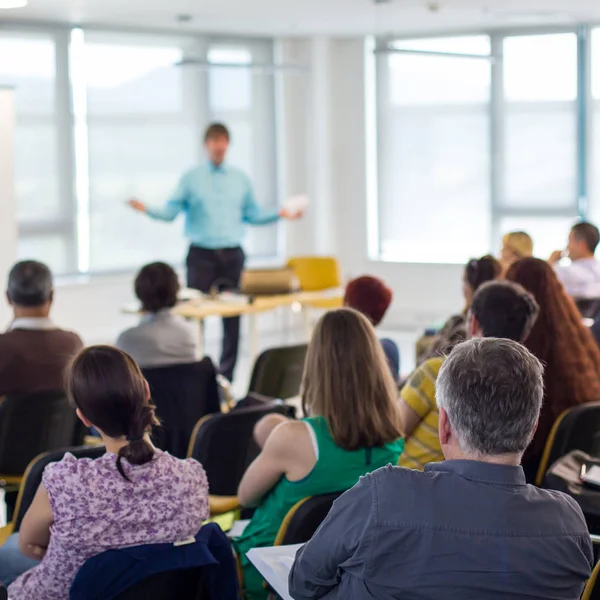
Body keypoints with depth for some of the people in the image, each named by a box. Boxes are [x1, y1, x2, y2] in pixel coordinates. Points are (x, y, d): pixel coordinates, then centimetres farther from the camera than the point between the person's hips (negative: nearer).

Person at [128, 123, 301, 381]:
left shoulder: (240, 178, 12)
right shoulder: (191, 178, 4)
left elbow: (253, 214, 15)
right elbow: (171, 211, -2)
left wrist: (280, 214, 4)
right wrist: (147, 209, -18)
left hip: (232, 255, 3)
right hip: (201, 255, -2)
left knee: (232, 317, 2)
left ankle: (226, 376, 9)